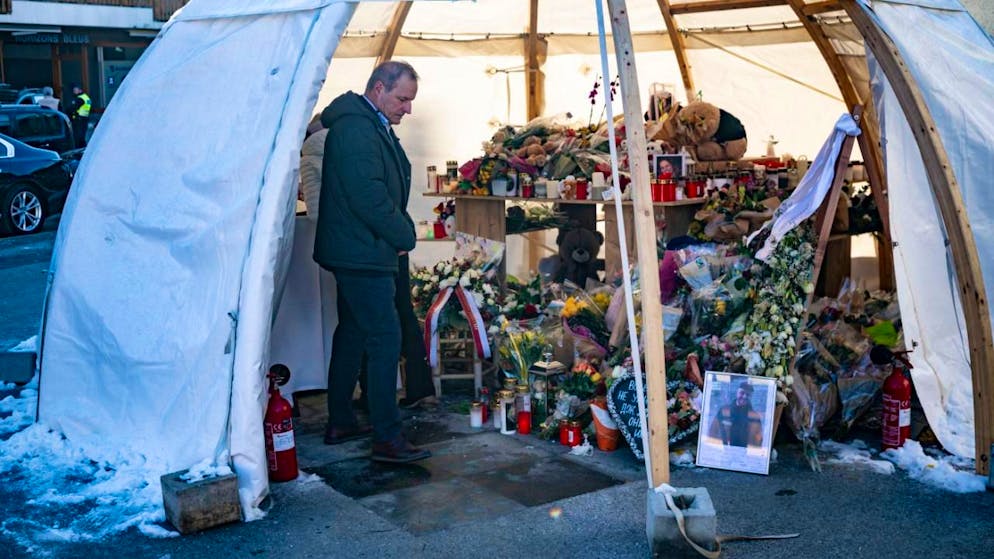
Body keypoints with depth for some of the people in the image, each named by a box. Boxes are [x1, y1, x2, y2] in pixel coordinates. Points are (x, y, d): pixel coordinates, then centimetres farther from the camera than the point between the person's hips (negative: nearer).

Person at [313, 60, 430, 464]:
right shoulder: (355, 129, -17)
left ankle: (340, 423, 25)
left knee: (353, 334, 15)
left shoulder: (373, 127, 17)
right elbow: (369, 196, -23)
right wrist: (404, 236, -11)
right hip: (363, 253, -11)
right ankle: (387, 438, -8)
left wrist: (401, 232, 8)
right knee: (385, 339, -11)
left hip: (357, 253, 11)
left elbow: (388, 187, 22)